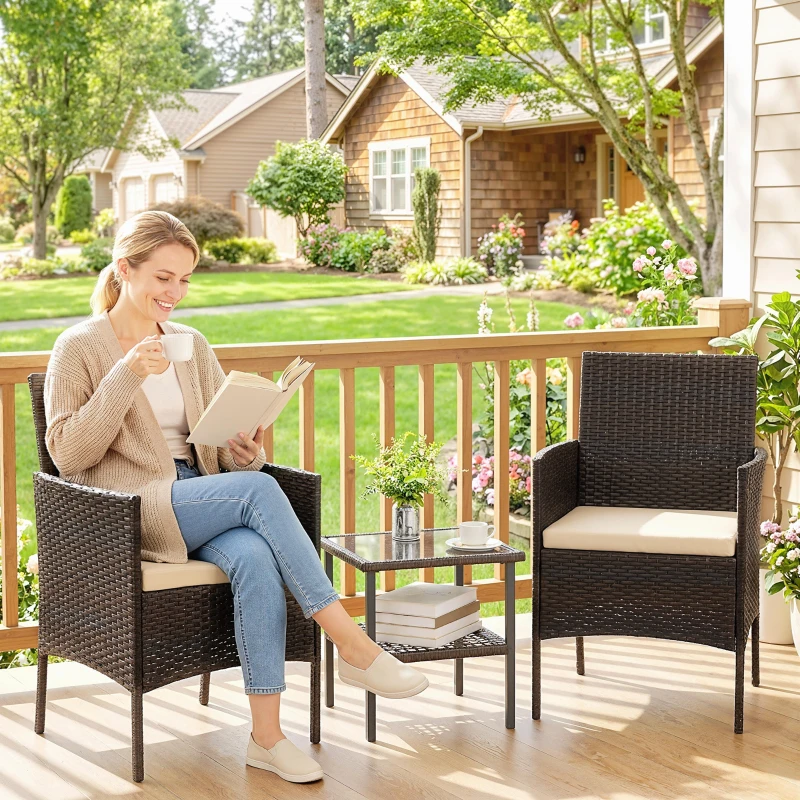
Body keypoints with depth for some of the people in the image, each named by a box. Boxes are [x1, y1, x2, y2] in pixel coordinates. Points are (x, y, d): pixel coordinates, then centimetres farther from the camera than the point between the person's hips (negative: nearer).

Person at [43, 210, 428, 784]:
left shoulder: (192, 345, 17)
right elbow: (67, 454, -9)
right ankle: (354, 647, -29)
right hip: (129, 512, -4)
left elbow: (225, 445, 16)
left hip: (200, 497, 5)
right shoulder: (80, 348, 1)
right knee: (258, 490, -31)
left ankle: (267, 736, -29)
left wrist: (245, 452, -9)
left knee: (255, 559, -31)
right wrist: (126, 377, -18)